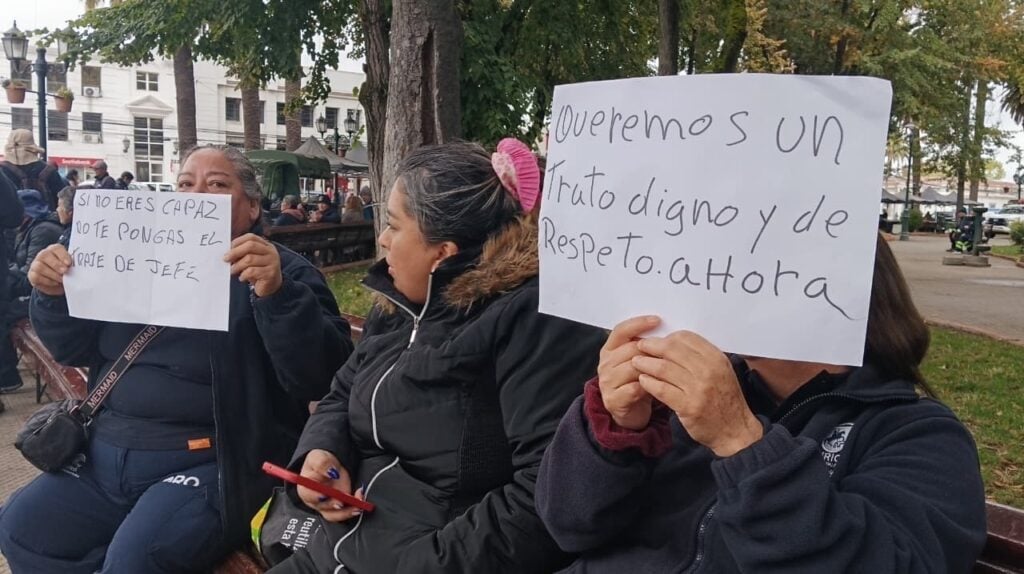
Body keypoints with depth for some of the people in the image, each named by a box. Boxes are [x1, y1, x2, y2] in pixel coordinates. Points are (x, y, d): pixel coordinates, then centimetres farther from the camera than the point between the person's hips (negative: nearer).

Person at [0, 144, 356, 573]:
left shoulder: (282, 272, -4)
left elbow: (322, 375, -19)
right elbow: (74, 349, 21)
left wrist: (276, 293, -34)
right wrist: (53, 296, 1)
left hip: (209, 463, -6)